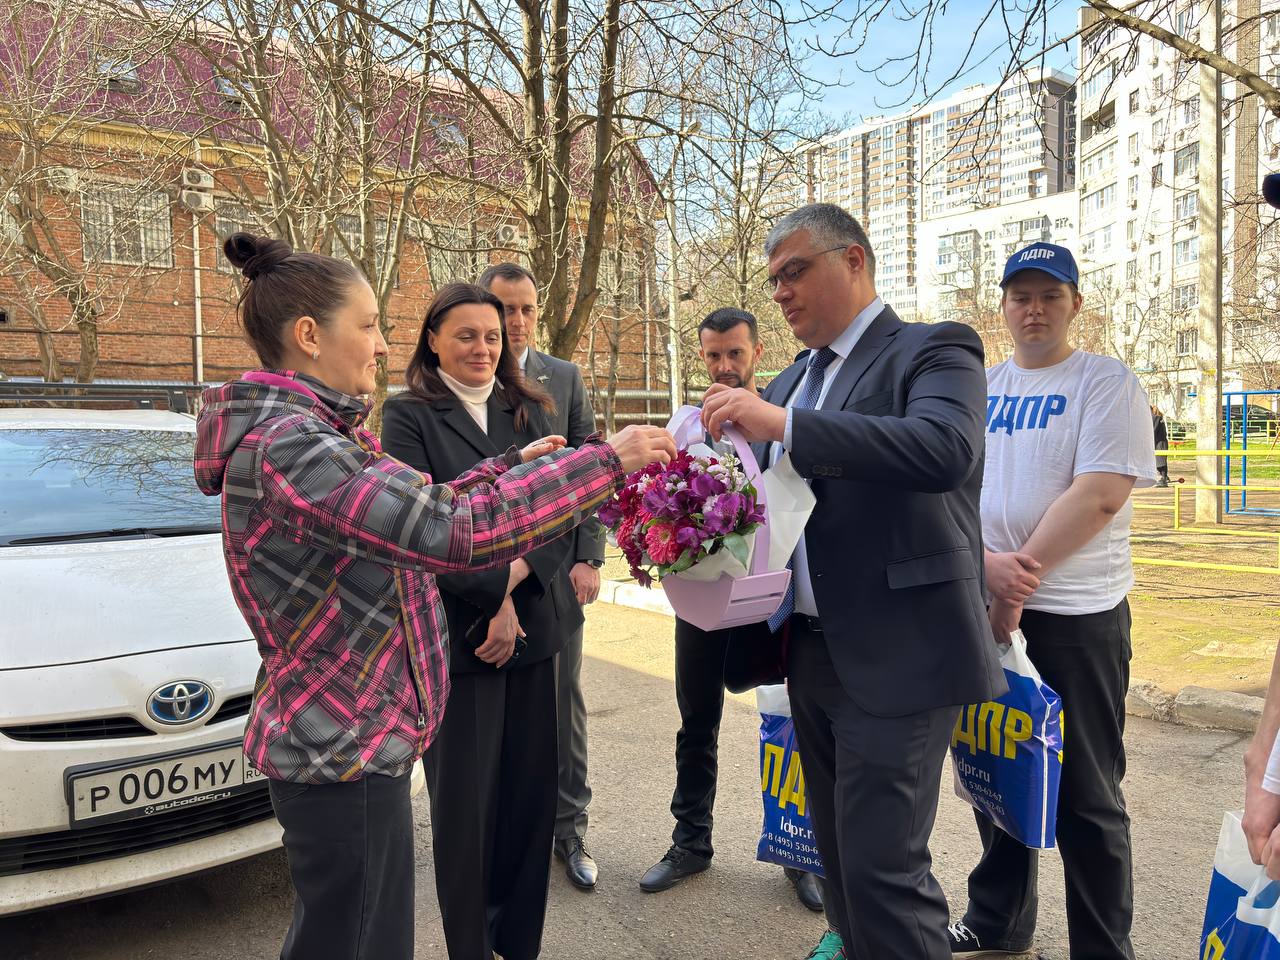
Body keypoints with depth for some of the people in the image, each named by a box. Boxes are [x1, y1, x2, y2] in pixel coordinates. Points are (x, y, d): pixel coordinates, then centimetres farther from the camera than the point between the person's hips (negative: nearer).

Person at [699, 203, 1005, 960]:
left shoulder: (933, 351, -7)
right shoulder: (791, 383, 15)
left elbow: (943, 448, -27)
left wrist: (783, 425, -31)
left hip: (896, 657, -7)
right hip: (811, 650, 7)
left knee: (883, 865, -3)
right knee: (840, 857, 18)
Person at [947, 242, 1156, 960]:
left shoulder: (1108, 383, -3)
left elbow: (1100, 496, -15)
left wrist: (1021, 577, -16)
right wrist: (986, 564, -14)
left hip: (1076, 613, -5)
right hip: (982, 606, 5)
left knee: (1085, 795, 5)